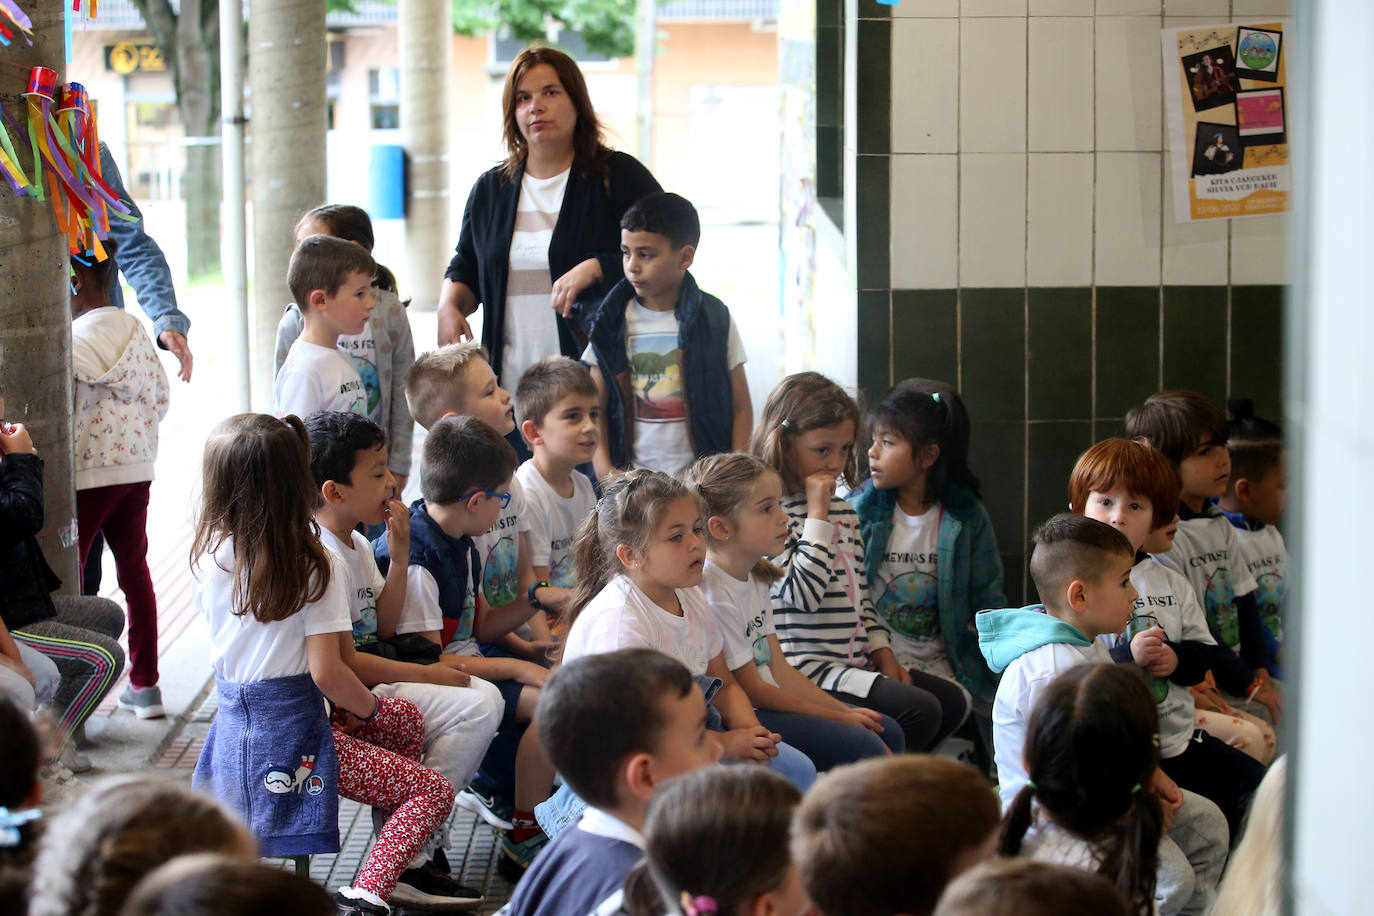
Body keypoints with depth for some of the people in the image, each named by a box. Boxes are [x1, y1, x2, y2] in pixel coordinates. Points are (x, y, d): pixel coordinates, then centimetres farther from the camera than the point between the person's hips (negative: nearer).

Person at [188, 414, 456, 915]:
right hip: (291, 733, -7)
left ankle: (399, 863, 25)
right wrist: (368, 707, -1)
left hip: (233, 718, 7)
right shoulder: (318, 567, -19)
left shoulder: (210, 555, -5)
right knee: (435, 792, -1)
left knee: (406, 719, 25)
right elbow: (326, 671, -21)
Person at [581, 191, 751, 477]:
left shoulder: (714, 320, 3)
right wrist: (605, 470, -6)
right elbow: (595, 408, 6)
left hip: (703, 474, -1)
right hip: (633, 475, 1)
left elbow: (741, 407, 7)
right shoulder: (612, 324, 6)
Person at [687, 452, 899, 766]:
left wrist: (846, 712, 3)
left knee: (888, 732, 6)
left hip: (771, 702, 10)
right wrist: (839, 717, -10)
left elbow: (779, 669, 11)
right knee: (862, 746, -20)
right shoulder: (713, 594, -21)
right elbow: (751, 690, -16)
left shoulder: (755, 578, 9)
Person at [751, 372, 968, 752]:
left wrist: (882, 651, 10)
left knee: (954, 701, 4)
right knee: (920, 711, -21)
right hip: (810, 669, -9)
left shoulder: (843, 510, 16)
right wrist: (818, 514, -18)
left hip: (857, 662, 9)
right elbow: (803, 593, -22)